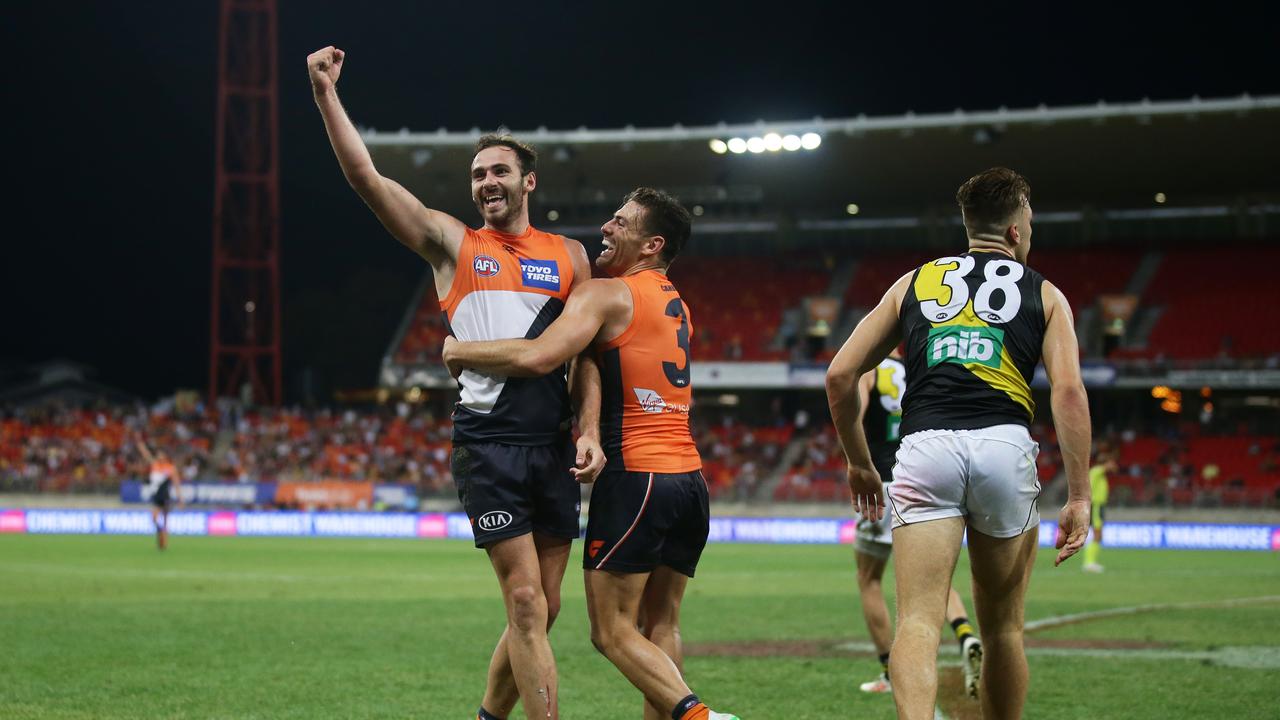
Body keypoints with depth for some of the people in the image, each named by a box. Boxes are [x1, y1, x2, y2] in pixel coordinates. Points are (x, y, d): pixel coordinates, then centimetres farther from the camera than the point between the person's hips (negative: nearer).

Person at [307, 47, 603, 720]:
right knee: (525, 600, -11)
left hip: (552, 444, 3)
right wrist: (326, 94, -8)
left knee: (542, 607, 6)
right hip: (488, 442, -3)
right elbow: (365, 177, 0)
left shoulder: (568, 255, 15)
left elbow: (586, 351, 13)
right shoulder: (452, 243, 8)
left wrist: (589, 429, -2)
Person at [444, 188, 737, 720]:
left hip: (635, 476, -8)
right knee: (660, 626, 11)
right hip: (689, 479, 8)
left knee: (613, 631, -5)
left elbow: (537, 357, -18)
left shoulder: (605, 294, -6)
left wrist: (460, 351, -5)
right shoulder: (677, 307, 20)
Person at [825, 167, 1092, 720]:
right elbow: (1068, 391, 1)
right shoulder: (1044, 295, 16)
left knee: (917, 620, -11)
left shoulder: (913, 283, 21)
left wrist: (858, 462, 27)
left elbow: (840, 375, 16)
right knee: (1002, 628, 15)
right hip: (1005, 446, 0)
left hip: (925, 447, 0)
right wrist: (1078, 497, -1)